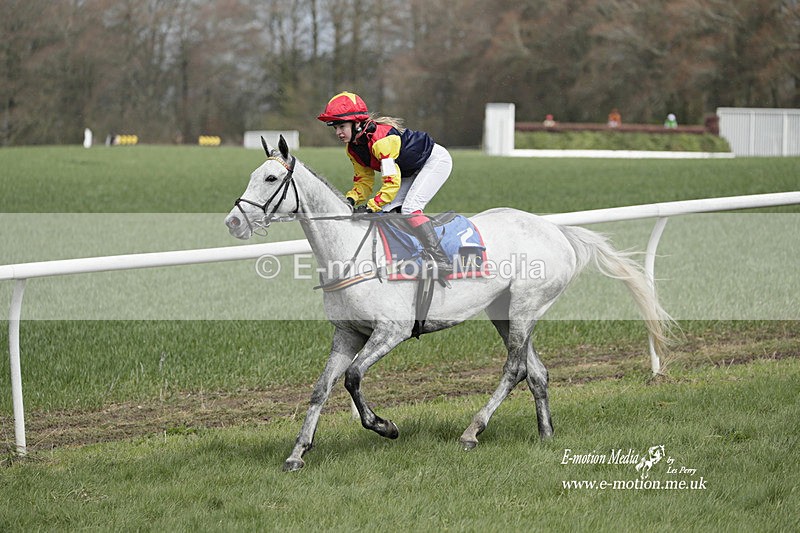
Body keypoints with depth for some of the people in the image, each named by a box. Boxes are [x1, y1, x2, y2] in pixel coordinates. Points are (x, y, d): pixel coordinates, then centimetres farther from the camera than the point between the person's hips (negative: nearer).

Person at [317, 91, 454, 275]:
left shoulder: (381, 140, -34)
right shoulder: (353, 149, -5)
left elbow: (392, 183, -36)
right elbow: (364, 182, 0)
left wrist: (370, 207, -38)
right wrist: (350, 200, -20)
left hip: (435, 160, -9)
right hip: (412, 172, 9)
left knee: (409, 208, -25)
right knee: (386, 210, -5)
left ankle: (440, 259, -29)